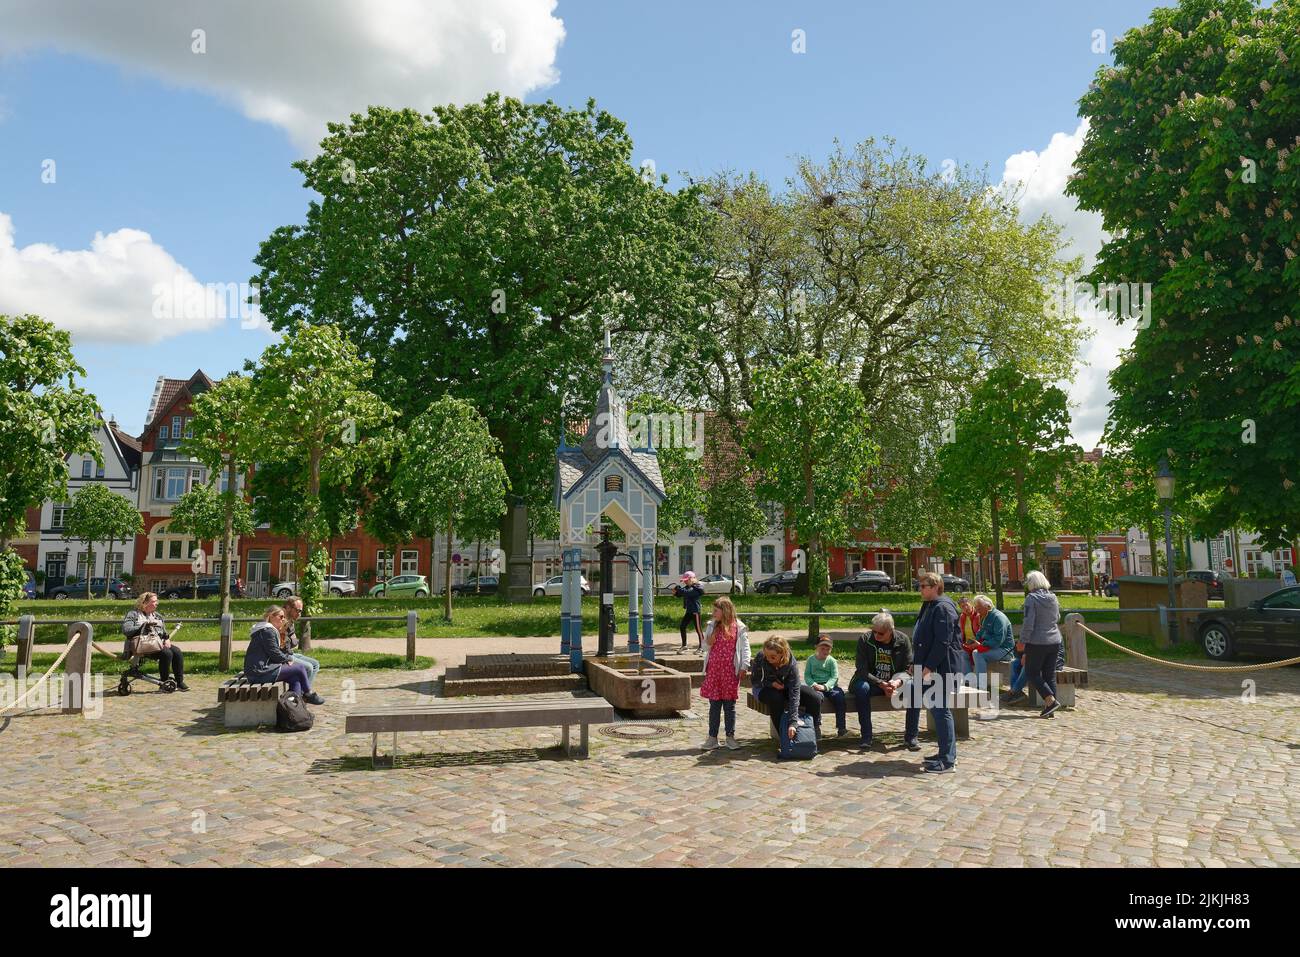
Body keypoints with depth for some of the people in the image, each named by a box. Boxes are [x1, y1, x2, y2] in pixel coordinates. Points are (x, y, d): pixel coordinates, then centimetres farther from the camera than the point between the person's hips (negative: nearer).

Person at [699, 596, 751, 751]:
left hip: (730, 671, -2)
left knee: (730, 705, 4)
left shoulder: (739, 628, -1)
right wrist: (708, 642, -8)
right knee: (714, 704, 5)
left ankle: (730, 736, 14)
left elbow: (745, 648, -4)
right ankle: (712, 737, 11)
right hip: (713, 670, 3)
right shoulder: (712, 626, 8)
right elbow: (705, 647, 14)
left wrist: (744, 667, -12)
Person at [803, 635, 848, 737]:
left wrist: (825, 686, -19)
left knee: (839, 696, -29)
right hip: (816, 686, -1)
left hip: (830, 686, 1)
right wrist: (813, 684, -15)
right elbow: (807, 675, 6)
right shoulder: (811, 660, 9)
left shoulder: (832, 661, 7)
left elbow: (834, 677, -2)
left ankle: (841, 727, -21)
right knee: (817, 696, -35)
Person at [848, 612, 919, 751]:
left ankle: (911, 737, -15)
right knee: (861, 688, -35)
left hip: (895, 682, 2)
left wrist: (898, 682, -27)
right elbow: (862, 670, -13)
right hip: (871, 682, -2)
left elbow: (908, 669, -4)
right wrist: (881, 684, -26)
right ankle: (866, 736, -25)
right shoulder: (865, 640, -10)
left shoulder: (903, 640, -5)